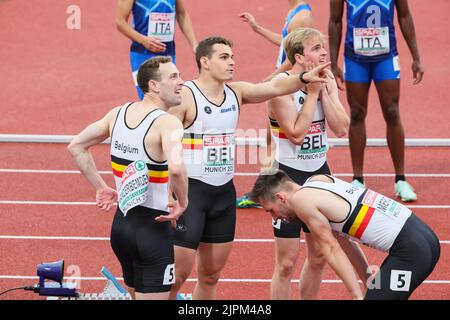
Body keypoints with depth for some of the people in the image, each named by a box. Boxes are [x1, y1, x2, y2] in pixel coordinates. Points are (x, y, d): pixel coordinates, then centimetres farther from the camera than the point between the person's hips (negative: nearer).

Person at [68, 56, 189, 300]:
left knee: (136, 294, 24)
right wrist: (183, 202, -18)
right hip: (153, 228, -8)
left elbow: (76, 147, 13)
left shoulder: (118, 114, 6)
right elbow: (176, 168, -35)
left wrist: (100, 187, 16)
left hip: (121, 223, 8)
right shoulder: (167, 122, -17)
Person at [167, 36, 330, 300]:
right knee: (179, 273, -8)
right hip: (190, 189, -7)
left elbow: (274, 87, -2)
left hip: (225, 191, 7)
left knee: (211, 275, 12)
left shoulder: (236, 92, 8)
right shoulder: (184, 97, -12)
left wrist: (304, 78, -21)